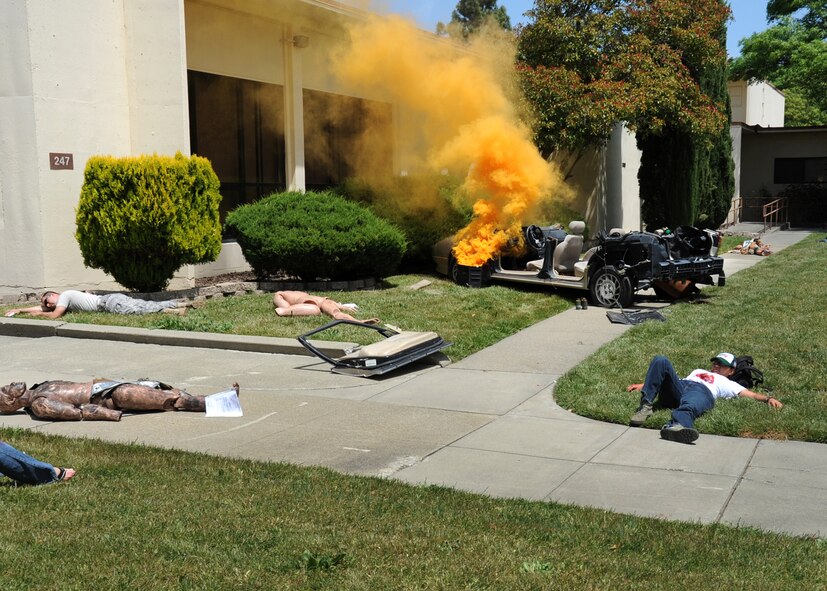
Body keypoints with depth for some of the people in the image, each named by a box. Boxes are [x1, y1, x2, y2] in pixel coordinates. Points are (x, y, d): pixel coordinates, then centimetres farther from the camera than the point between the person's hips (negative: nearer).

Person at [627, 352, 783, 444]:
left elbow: (751, 394, 20)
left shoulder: (728, 384, 35)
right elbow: (671, 380, 40)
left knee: (688, 407, -42)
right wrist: (645, 385, 30)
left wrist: (768, 398, 0)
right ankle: (646, 406, -35)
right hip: (679, 387, 4)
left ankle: (675, 426, -77)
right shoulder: (698, 371, 47)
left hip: (702, 393, -4)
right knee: (660, 361, -24)